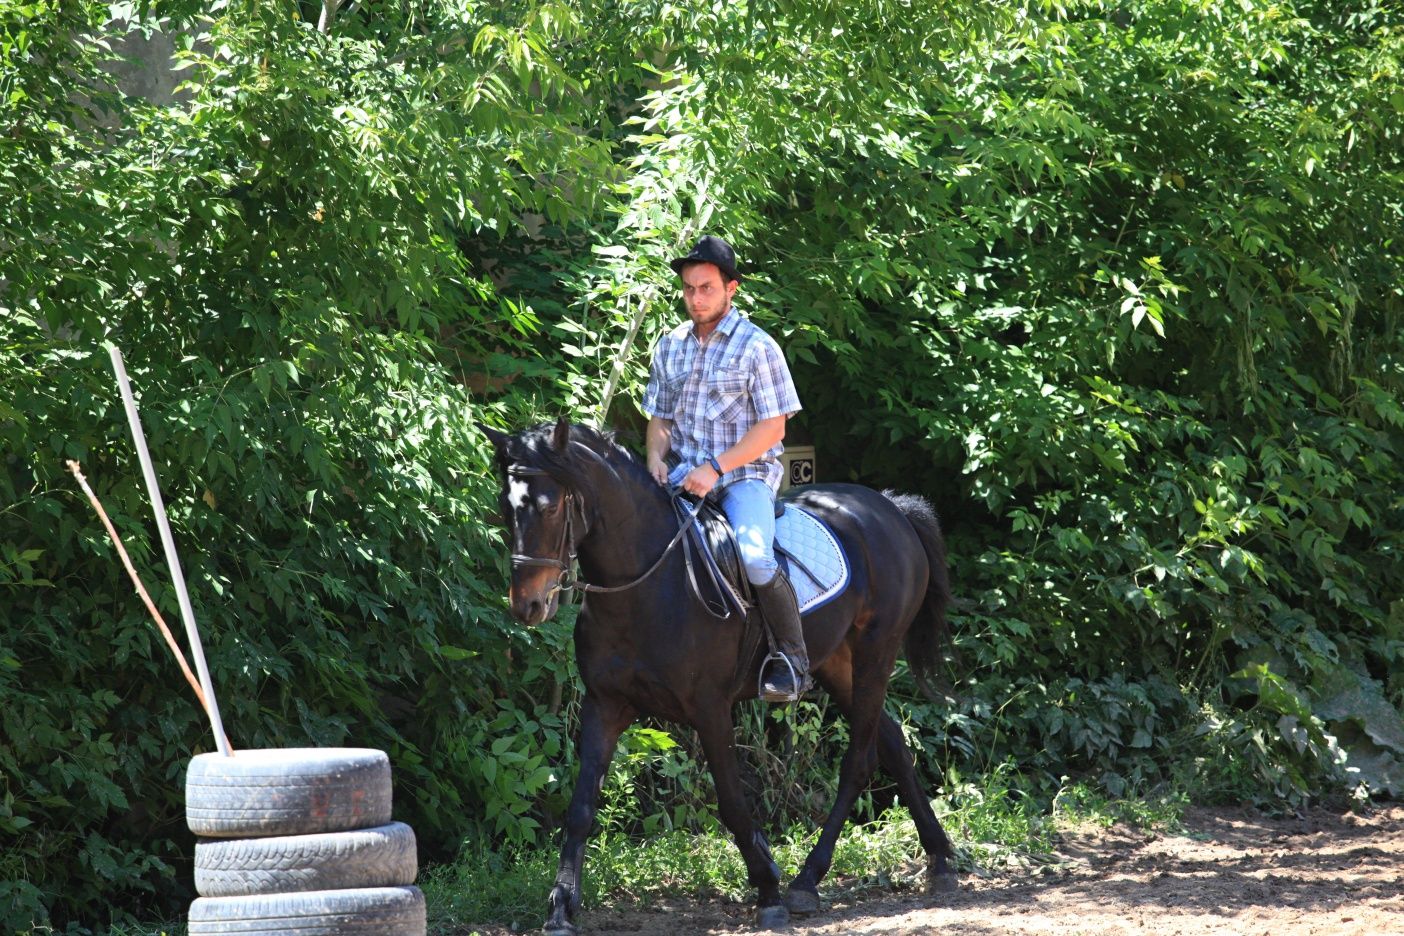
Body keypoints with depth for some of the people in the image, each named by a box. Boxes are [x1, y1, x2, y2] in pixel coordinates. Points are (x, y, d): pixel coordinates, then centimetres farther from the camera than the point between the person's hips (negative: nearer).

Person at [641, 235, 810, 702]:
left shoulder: (756, 346, -5)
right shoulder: (671, 346, 12)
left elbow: (772, 426, -8)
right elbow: (660, 417, 19)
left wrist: (716, 468, -17)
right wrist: (656, 457, -3)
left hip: (746, 473, -5)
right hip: (685, 474, 5)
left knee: (755, 556, -30)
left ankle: (793, 660, -14)